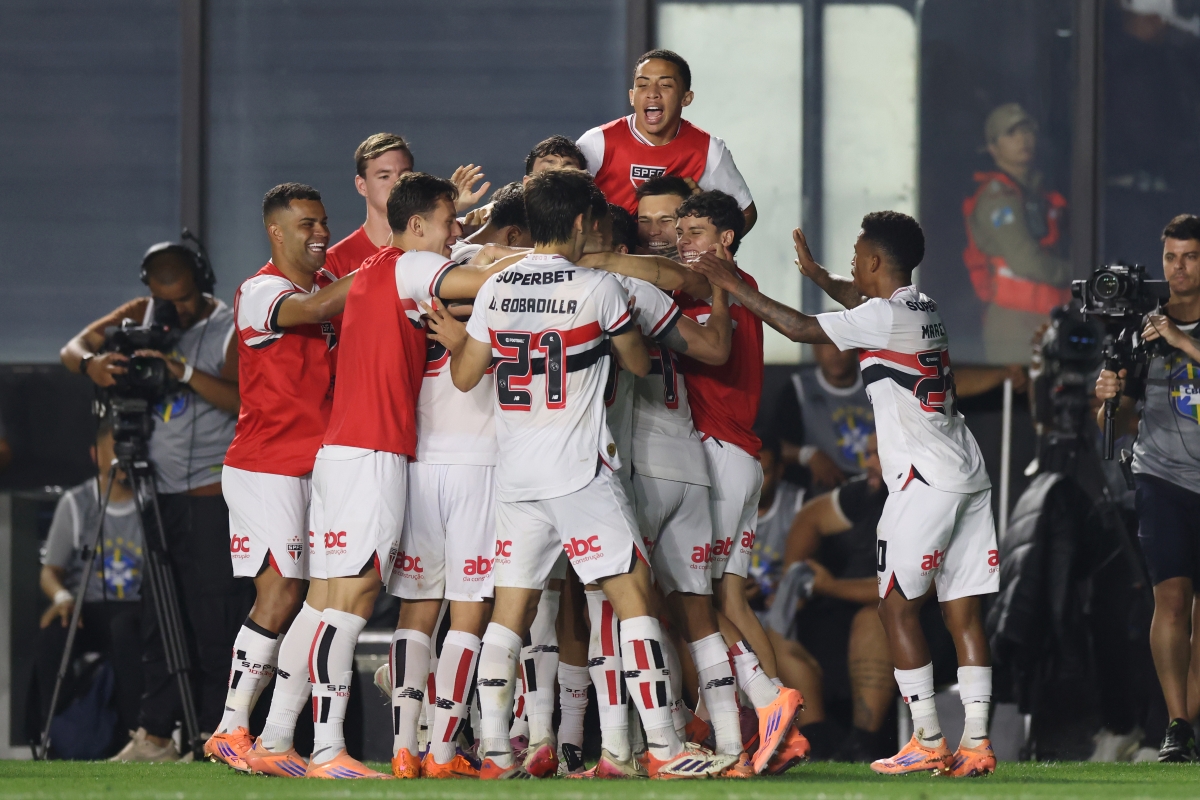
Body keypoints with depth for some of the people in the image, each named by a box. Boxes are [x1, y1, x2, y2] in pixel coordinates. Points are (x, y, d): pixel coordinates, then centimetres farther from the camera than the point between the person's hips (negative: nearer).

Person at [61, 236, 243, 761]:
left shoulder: (230, 328, -4)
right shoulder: (142, 316, 10)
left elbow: (246, 400, -18)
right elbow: (73, 348, 3)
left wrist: (188, 373, -29)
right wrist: (92, 362, -19)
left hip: (211, 495, -5)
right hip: (156, 494, 5)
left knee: (214, 618, -8)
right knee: (158, 619, 5)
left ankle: (216, 735, -5)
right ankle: (155, 734, 7)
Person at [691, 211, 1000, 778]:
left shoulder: (884, 316, -10)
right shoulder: (923, 310, 15)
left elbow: (800, 329, -11)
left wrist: (735, 286, -3)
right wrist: (817, 275, 48)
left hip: (925, 480, -8)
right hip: (968, 475, 8)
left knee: (897, 606, -2)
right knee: (962, 610, 5)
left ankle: (928, 742, -6)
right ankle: (975, 743, 0)